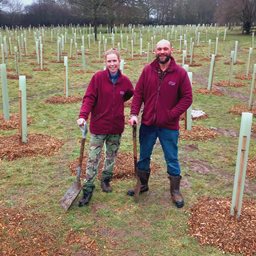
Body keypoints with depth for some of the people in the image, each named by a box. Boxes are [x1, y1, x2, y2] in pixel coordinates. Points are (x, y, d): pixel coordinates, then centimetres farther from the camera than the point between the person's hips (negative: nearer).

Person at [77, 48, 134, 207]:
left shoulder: (125, 81, -2)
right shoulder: (98, 77, -11)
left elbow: (130, 94, 18)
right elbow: (89, 98, -14)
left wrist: (116, 101, 4)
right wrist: (83, 115, -27)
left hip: (117, 126, 3)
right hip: (99, 125, -3)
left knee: (112, 156, 17)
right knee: (93, 158, 1)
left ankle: (106, 180, 38)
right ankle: (88, 189, 11)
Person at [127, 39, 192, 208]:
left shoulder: (180, 72, -9)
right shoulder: (148, 70, -1)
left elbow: (187, 98, -8)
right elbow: (138, 93, 1)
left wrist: (171, 115, -15)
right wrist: (134, 114, -10)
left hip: (169, 126, -3)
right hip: (148, 123, 3)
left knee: (172, 159, 10)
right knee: (144, 156, 17)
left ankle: (175, 190, 28)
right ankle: (142, 184, 38)